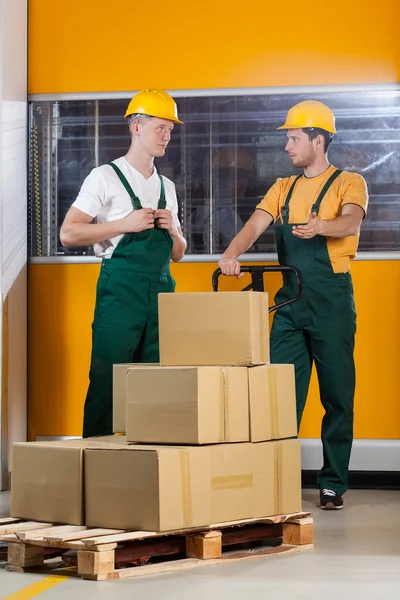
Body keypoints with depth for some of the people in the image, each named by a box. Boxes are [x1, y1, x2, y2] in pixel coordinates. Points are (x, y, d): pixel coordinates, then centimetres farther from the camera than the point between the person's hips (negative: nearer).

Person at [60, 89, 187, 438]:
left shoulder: (167, 187, 19)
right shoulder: (106, 177, 0)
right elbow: (68, 234, -7)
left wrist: (172, 229, 1)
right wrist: (125, 224, -13)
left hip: (161, 291, 6)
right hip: (120, 289, -6)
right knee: (107, 382, -7)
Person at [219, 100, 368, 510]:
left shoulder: (348, 183, 1)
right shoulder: (283, 189, 16)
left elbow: (350, 221, -19)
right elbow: (256, 224, 1)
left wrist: (319, 226, -40)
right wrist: (232, 253, -20)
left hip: (332, 298, -4)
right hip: (290, 298, 4)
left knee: (337, 395, 0)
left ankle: (333, 484, 8)